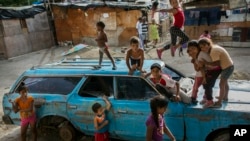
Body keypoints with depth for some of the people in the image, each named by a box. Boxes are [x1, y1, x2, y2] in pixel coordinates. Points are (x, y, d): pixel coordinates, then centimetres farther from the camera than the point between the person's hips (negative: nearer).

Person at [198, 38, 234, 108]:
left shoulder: (213, 51, -28)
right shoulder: (213, 47, 1)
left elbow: (217, 63, -28)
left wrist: (206, 63, -26)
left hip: (227, 67, -10)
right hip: (228, 66, 10)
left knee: (221, 84, -2)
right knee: (225, 82, 26)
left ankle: (219, 103, 9)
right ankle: (225, 97, 46)